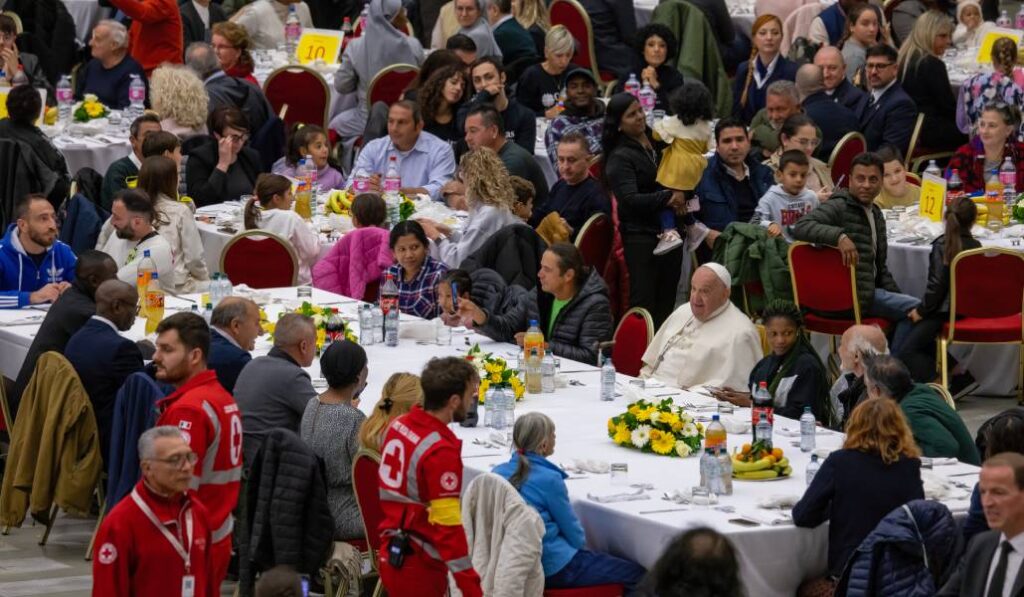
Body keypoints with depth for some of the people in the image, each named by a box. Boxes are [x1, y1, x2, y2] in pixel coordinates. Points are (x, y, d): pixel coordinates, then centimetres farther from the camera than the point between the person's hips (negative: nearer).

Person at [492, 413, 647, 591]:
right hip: (554, 568, -8)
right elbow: (573, 531, -8)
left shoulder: (498, 472, 1)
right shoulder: (549, 479, -19)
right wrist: (580, 543, 15)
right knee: (637, 575, 2)